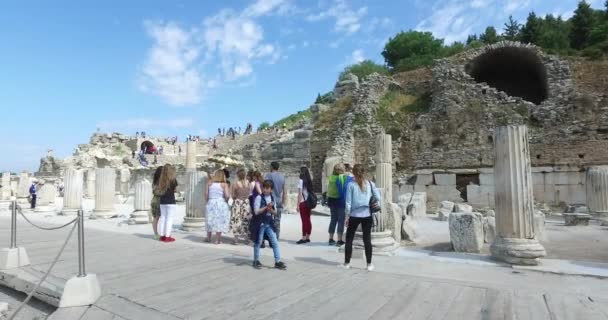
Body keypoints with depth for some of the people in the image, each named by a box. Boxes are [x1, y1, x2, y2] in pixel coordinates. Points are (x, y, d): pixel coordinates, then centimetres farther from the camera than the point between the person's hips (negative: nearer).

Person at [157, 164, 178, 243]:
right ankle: (167, 236, -2)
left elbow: (158, 191, 4)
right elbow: (175, 190, -1)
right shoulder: (173, 180, -10)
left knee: (162, 217, 12)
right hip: (171, 201, -6)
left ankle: (162, 236, 18)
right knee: (169, 218, -2)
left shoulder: (161, 180, 4)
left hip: (162, 201, 6)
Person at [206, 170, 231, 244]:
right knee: (219, 221, 4)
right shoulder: (224, 184, -7)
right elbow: (227, 196, -14)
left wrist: (208, 201, 16)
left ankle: (208, 238, 26)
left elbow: (207, 195, 2)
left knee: (210, 221, 16)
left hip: (211, 203, 4)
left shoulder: (210, 184, 3)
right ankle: (217, 240, 5)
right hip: (221, 204, -3)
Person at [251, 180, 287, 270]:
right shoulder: (259, 197, -10)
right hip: (260, 223, -4)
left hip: (269, 223, 5)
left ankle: (278, 261, 9)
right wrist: (266, 207, -23)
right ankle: (256, 261, 23)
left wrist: (271, 210, -14)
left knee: (275, 242, 2)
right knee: (258, 242, 8)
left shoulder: (272, 198, 5)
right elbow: (256, 211, -16)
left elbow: (275, 212, 7)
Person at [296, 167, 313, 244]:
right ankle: (308, 237, 16)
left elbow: (300, 193, -11)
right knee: (308, 220, 9)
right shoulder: (309, 181, 8)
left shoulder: (301, 181, -9)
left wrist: (298, 205, -9)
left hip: (303, 202, -6)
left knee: (304, 220, -4)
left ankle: (304, 238, -2)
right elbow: (311, 191, 7)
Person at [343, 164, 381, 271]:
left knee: (349, 239, 11)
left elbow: (348, 202, -6)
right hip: (367, 215, 2)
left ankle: (347, 263, 17)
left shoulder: (351, 185, -6)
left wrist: (347, 216, 2)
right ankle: (369, 264, 12)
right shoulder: (370, 184, 1)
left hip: (354, 215, -2)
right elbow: (378, 198, 3)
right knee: (367, 239, 9)